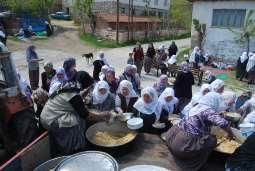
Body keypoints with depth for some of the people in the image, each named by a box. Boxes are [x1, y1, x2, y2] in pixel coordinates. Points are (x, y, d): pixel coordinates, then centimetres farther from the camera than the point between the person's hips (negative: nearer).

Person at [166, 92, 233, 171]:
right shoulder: (208, 111, -12)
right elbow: (223, 123, -23)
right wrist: (230, 133, -4)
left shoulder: (198, 106, 10)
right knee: (212, 140, 6)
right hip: (184, 142, -8)